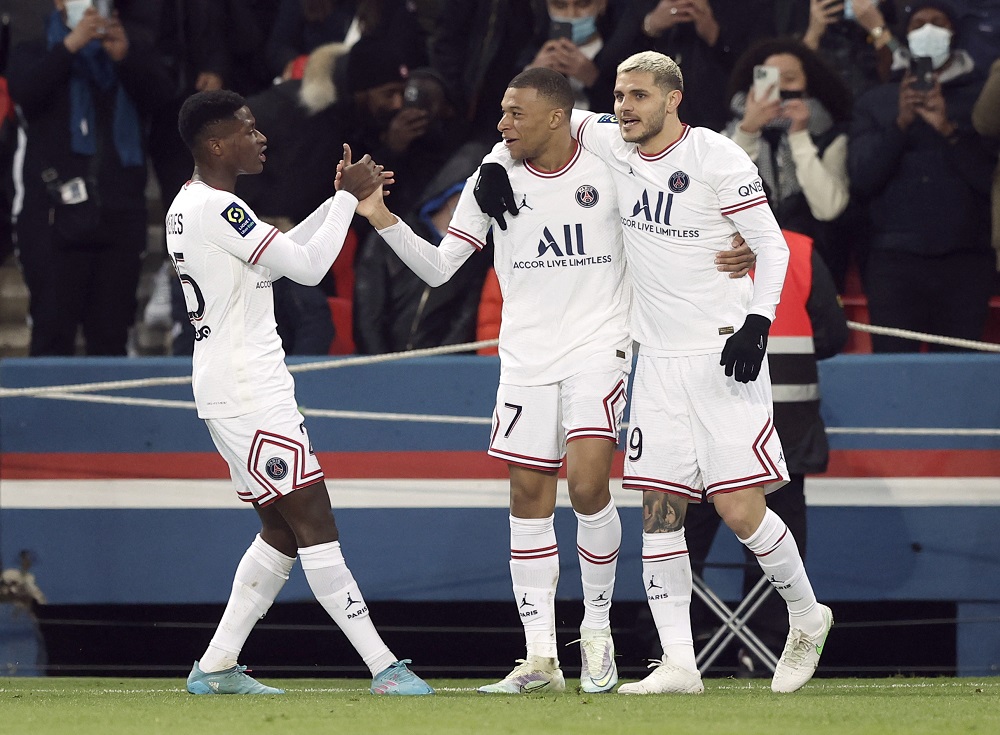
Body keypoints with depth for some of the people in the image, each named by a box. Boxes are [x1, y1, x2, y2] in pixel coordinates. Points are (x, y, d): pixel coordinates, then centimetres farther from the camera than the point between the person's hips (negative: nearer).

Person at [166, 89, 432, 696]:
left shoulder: (190, 204, 15)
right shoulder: (217, 209, -17)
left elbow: (283, 255, 24)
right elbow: (307, 267, -18)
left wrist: (342, 199, 17)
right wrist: (349, 197, -6)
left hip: (240, 389, 11)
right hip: (247, 392, -11)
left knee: (283, 533, 13)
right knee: (314, 524, -11)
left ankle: (217, 666, 13)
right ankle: (385, 667, -13)